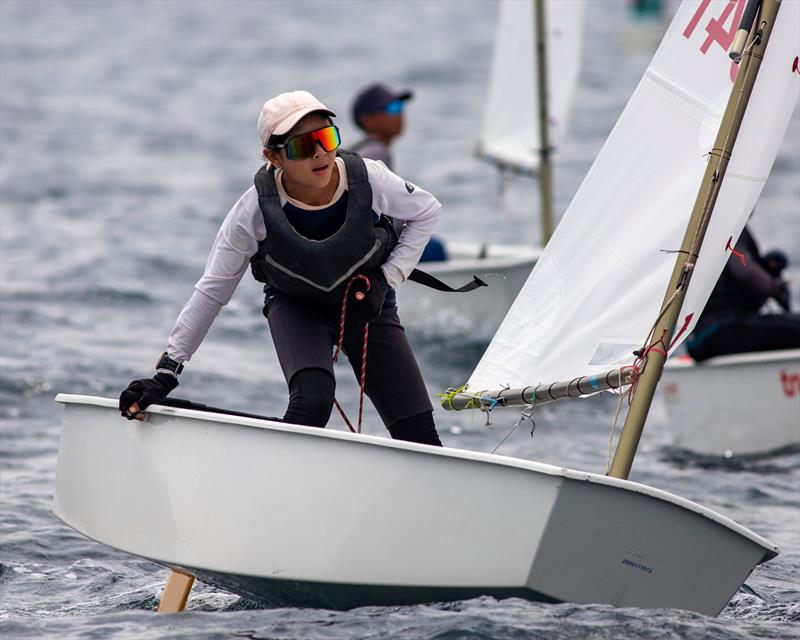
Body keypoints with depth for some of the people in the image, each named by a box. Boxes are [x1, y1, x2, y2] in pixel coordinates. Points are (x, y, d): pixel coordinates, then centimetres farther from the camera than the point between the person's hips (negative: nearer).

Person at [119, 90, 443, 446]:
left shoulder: (368, 180, -27)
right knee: (312, 402, -33)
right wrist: (165, 374, -21)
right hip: (296, 306, -2)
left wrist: (388, 278, -14)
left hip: (366, 303, 2)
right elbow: (212, 291, -18)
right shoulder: (257, 209, -28)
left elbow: (427, 212, -4)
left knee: (418, 436, -7)